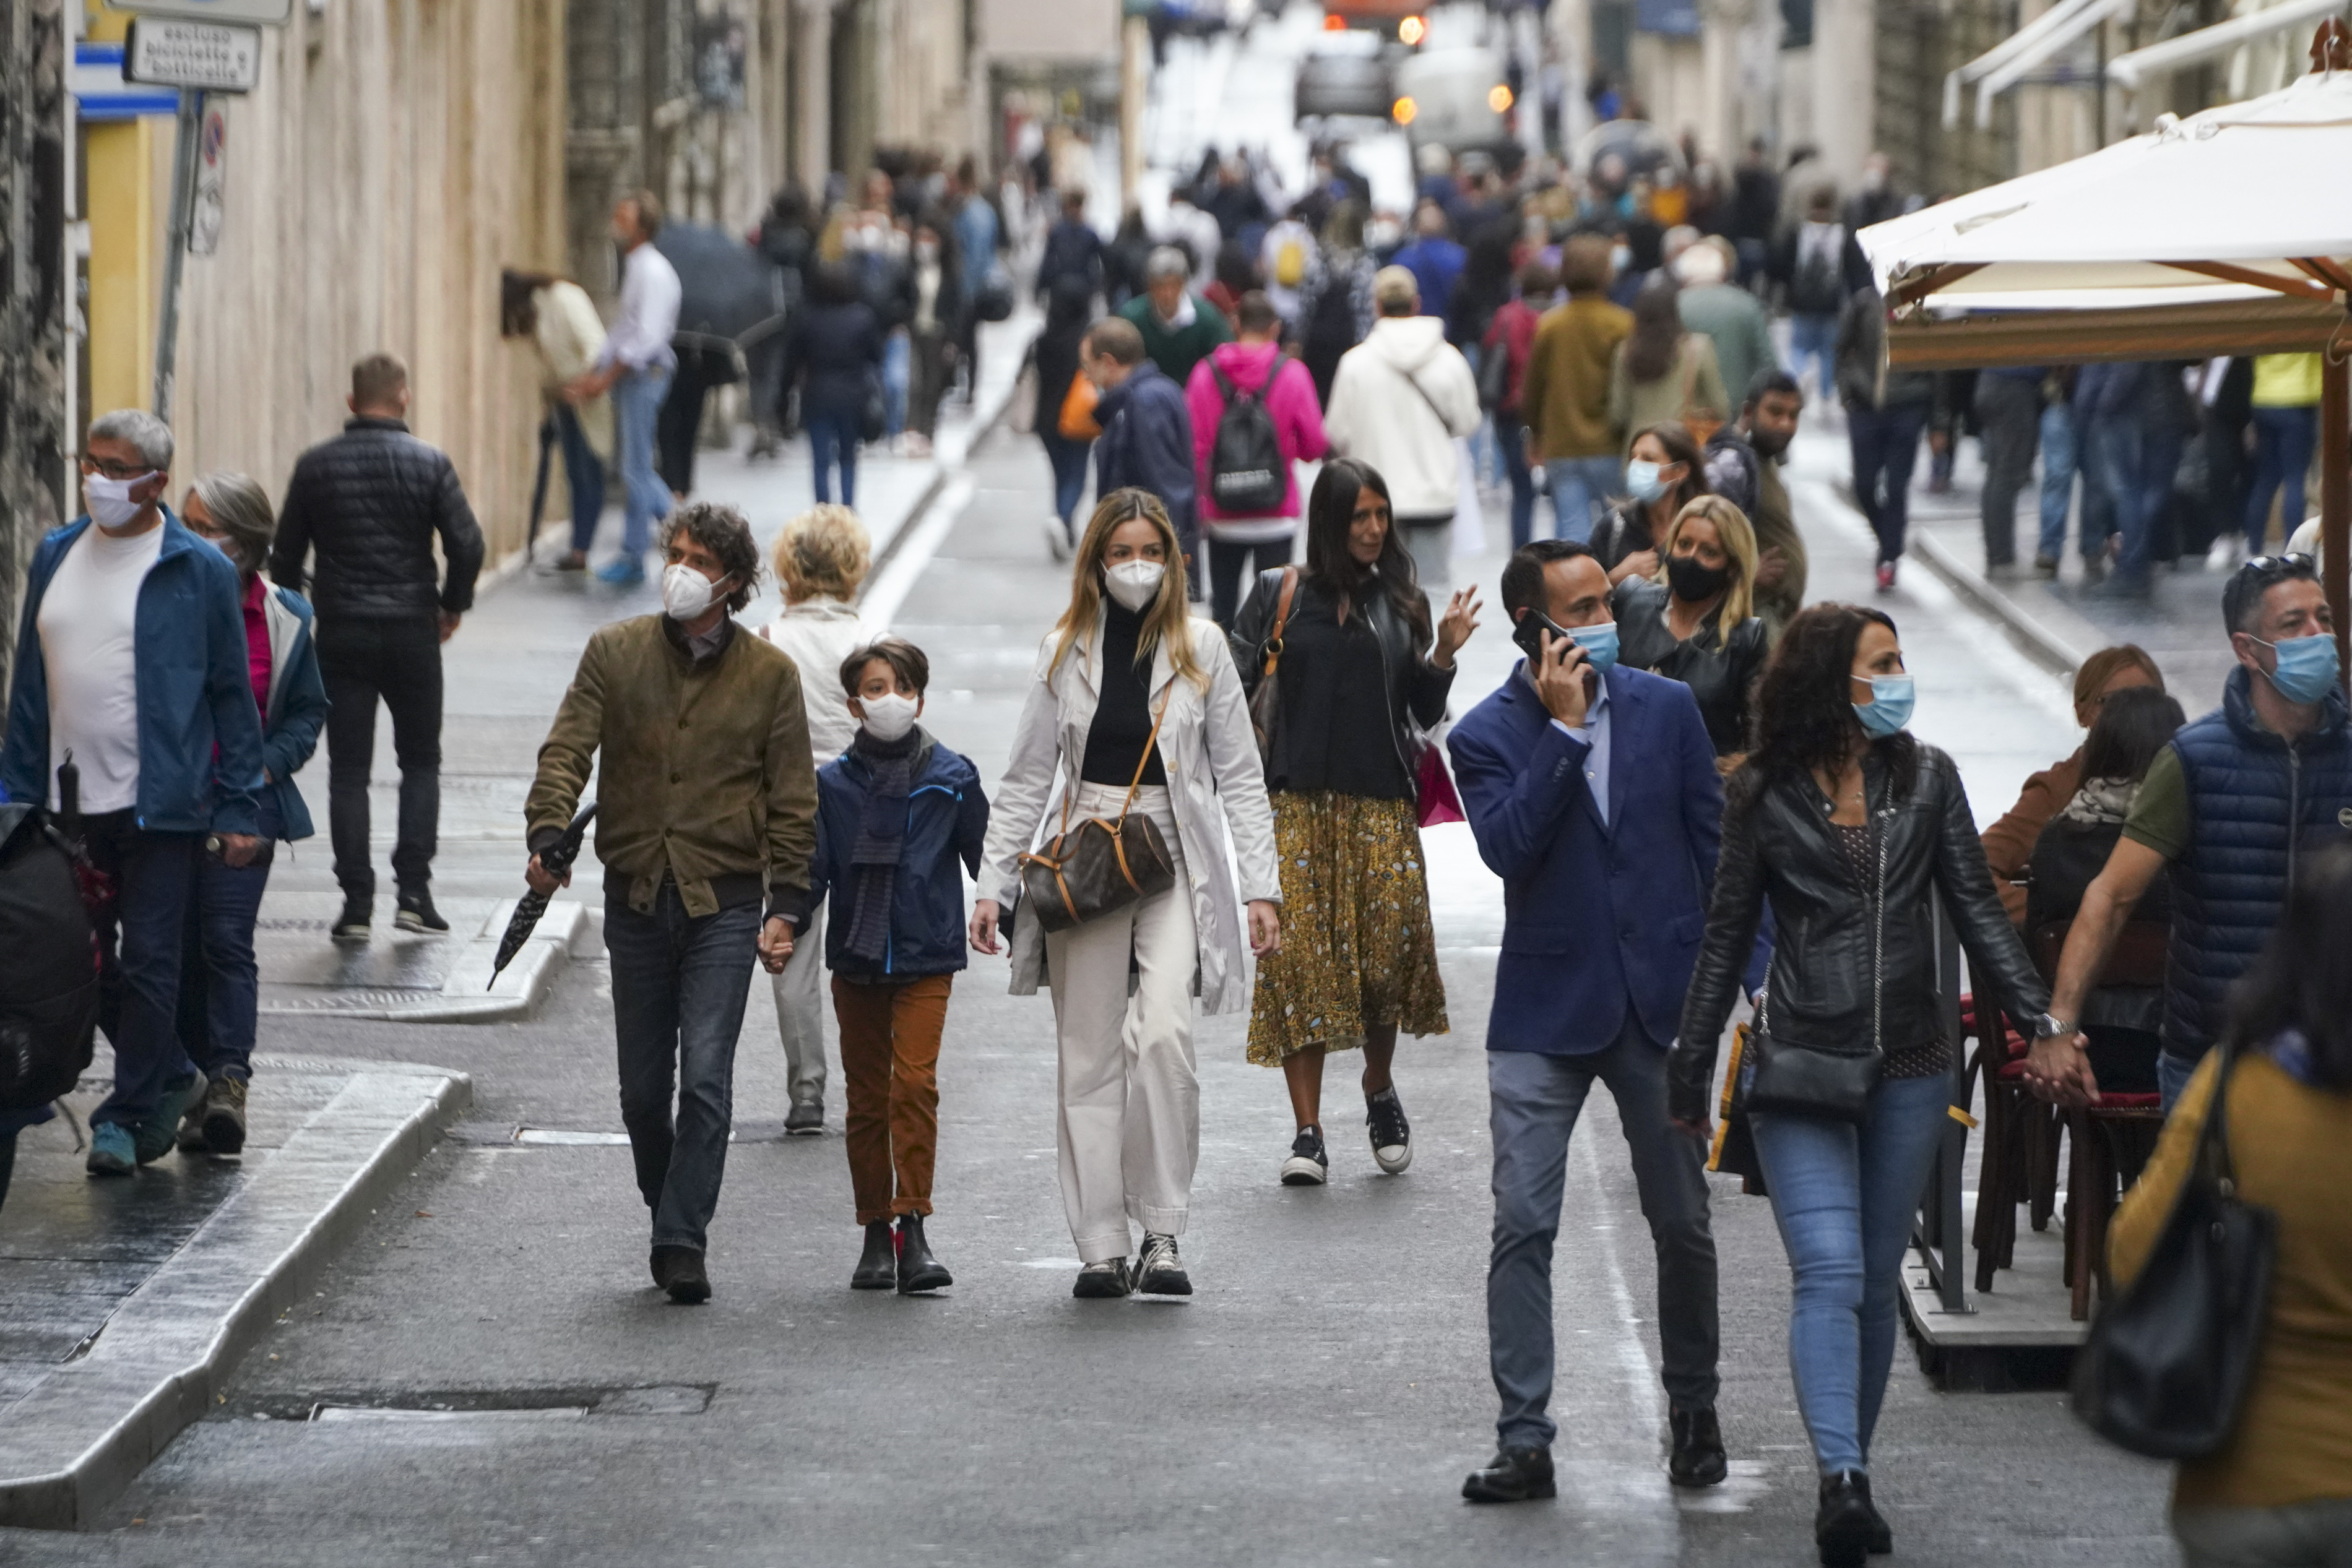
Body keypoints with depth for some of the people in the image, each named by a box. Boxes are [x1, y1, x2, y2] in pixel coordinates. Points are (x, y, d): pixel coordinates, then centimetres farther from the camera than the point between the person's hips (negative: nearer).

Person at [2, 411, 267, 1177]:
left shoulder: (199, 569, -3)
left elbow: (233, 695, -2)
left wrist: (239, 808, -6)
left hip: (161, 802, -5)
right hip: (71, 802, 5)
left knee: (148, 961, -4)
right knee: (88, 963, 10)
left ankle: (130, 1114, 5)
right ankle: (172, 1078, 28)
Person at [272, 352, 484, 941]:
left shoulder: (315, 466, 0)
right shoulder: (429, 464, -5)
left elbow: (285, 555, 4)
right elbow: (466, 544, -10)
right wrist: (452, 606, 6)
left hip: (341, 633, 1)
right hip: (411, 631, -1)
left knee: (348, 770, 6)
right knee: (421, 761, 12)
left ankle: (357, 902, 1)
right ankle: (413, 891, 2)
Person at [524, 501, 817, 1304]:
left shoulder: (770, 673, 3)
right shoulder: (614, 652, 5)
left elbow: (794, 799, 5)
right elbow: (567, 749, -3)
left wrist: (786, 906, -2)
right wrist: (548, 834, -21)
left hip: (725, 903, -2)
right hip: (636, 897, 2)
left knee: (706, 1080, -13)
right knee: (643, 1088, 8)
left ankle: (682, 1243, -11)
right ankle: (671, 1221, 26)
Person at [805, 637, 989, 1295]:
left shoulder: (951, 779, 2)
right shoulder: (832, 784, 3)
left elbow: (986, 857, 10)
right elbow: (811, 869, 3)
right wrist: (787, 926, -13)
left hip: (925, 956, -2)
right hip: (856, 960, 2)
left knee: (915, 1081, -15)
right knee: (867, 1096, 8)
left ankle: (913, 1228, -14)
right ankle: (876, 1236, 15)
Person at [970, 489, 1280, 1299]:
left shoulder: (1202, 649, 5)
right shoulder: (1066, 652, 8)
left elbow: (1240, 776, 6)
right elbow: (1026, 778, 11)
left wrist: (1261, 887, 0)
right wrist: (992, 886, 4)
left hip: (1175, 856, -2)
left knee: (1165, 1033, -20)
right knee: (1089, 1054, 1)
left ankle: (1162, 1232, -11)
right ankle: (1101, 1246, 6)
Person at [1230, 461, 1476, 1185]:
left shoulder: (1402, 603, 10)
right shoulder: (1282, 593, 4)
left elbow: (1424, 715, 10)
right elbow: (1234, 683, 1)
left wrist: (1443, 654, -5)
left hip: (1382, 806, 1)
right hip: (1300, 805, -1)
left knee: (1387, 951, -4)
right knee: (1297, 955, -7)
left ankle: (1380, 1092, 24)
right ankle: (1308, 1132, -4)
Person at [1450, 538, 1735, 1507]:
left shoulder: (1667, 708, 4)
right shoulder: (1487, 736, -3)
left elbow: (1713, 844, 7)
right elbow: (1508, 847, -20)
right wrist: (1564, 726, -21)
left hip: (1662, 997, 2)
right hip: (1545, 1013, -2)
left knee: (1682, 1225, 8)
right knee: (1523, 1228, -6)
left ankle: (1693, 1410, 26)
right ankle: (1523, 1441, -2)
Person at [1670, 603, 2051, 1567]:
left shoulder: (1926, 779, 6)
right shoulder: (1765, 794, 1)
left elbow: (1976, 912, 6)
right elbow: (1726, 939, 7)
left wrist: (2040, 1017, -5)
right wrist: (1690, 1074, 8)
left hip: (1909, 1068, 3)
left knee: (1878, 1280, 8)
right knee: (1830, 1273, -16)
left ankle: (1849, 1476, 19)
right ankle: (1842, 1480, -27)